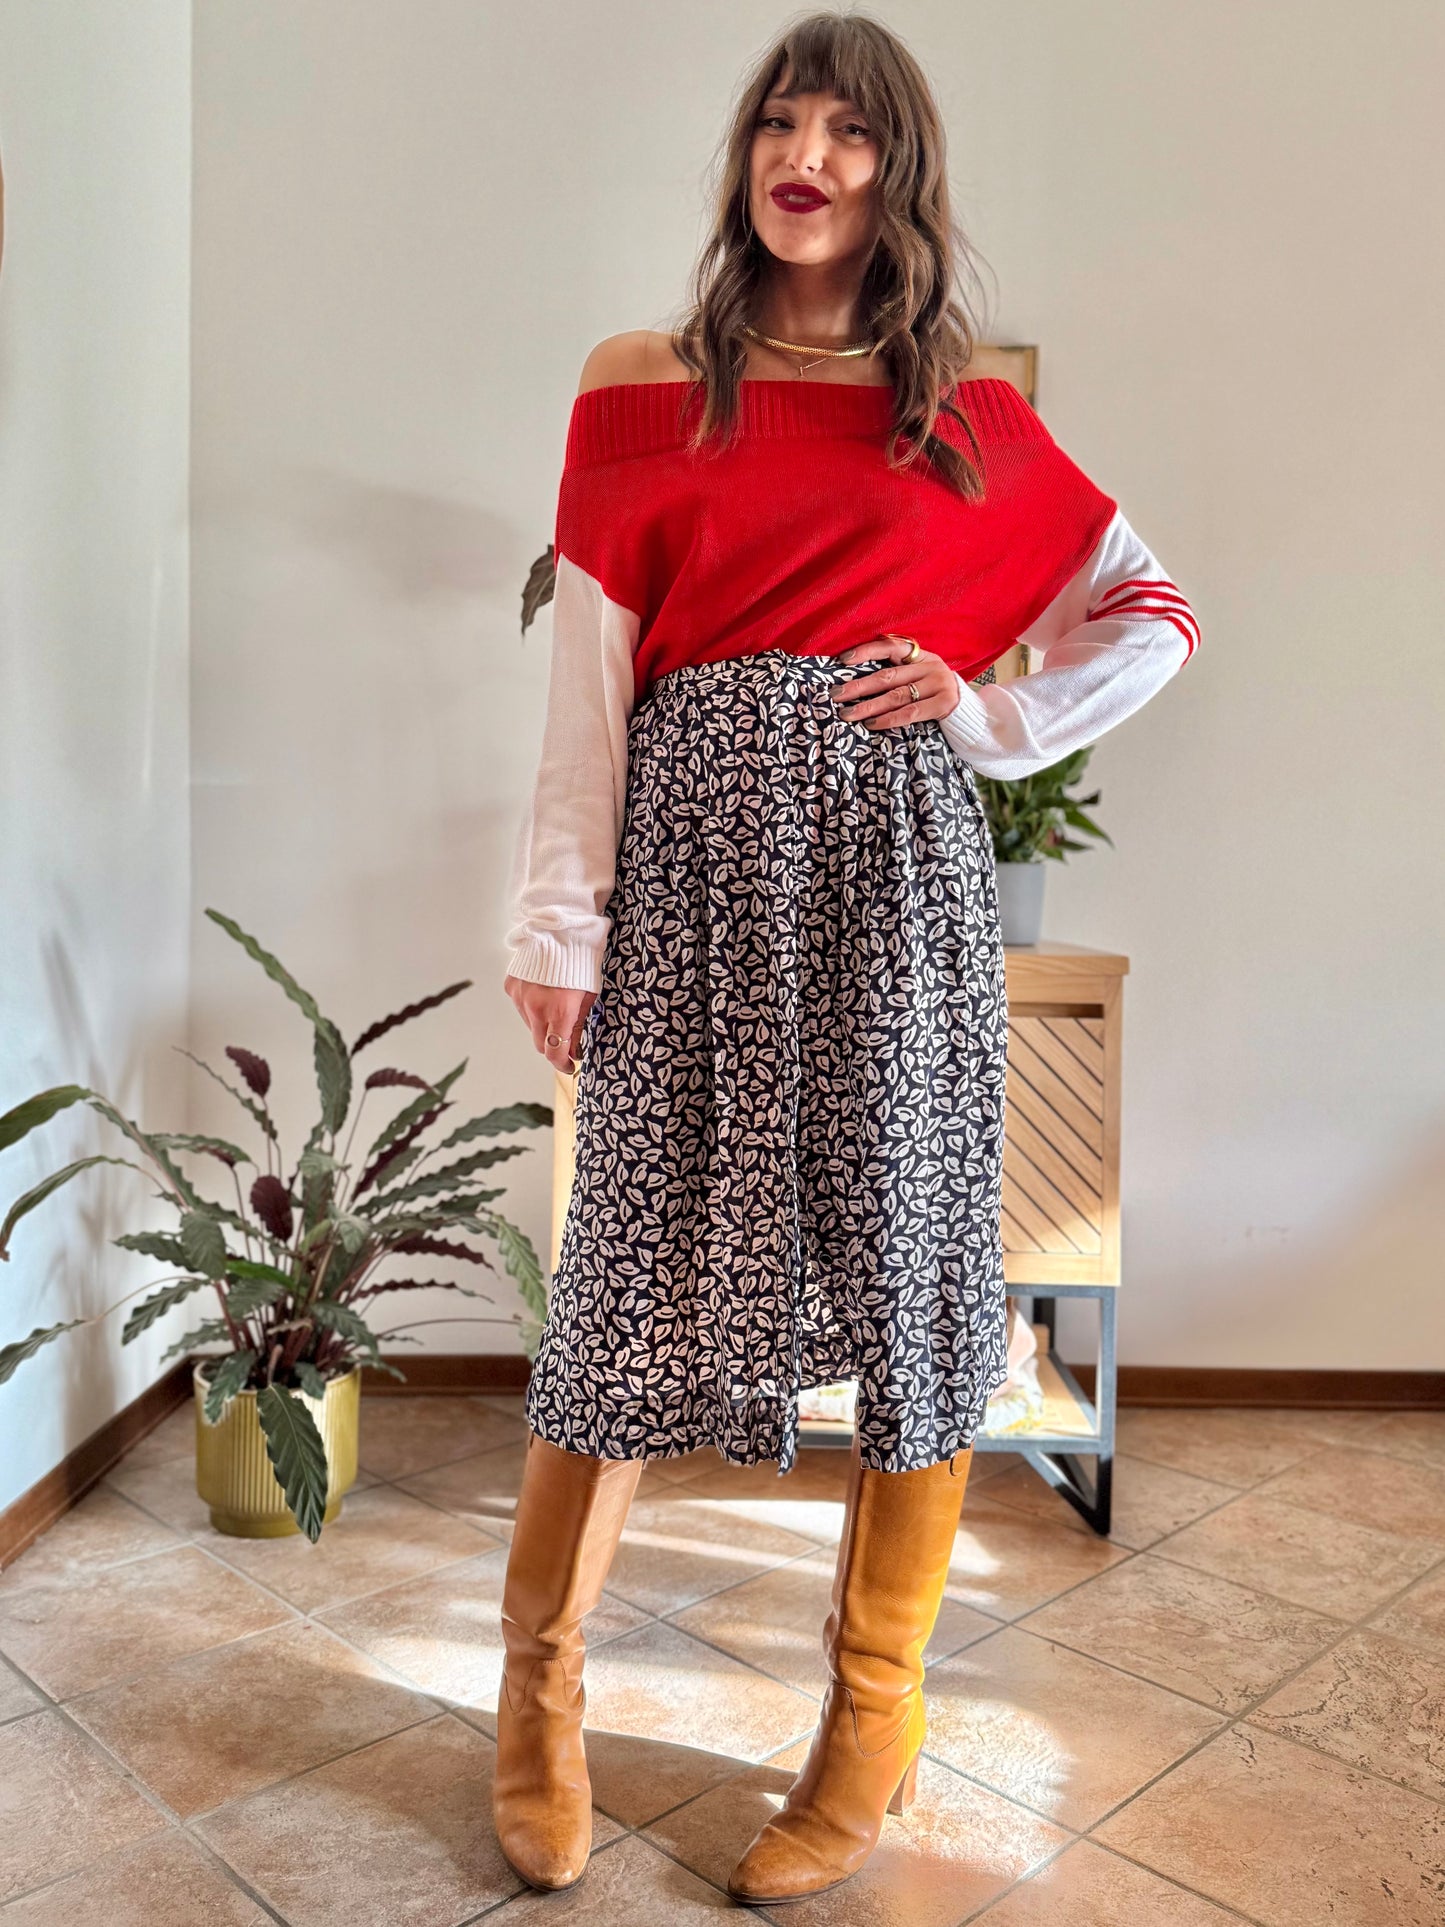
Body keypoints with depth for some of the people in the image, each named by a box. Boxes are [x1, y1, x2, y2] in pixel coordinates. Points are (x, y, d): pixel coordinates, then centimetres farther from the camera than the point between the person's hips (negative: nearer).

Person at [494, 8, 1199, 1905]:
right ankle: (542, 1686, 21)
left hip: (895, 858, 1)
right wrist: (560, 923, -4)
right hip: (698, 855, -1)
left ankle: (876, 1718, 21)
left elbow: (1156, 614, 16)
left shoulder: (969, 413, 12)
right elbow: (588, 677, 3)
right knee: (643, 1258, 1)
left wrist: (998, 717, 0)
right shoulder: (643, 387, 10)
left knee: (909, 1254, 3)